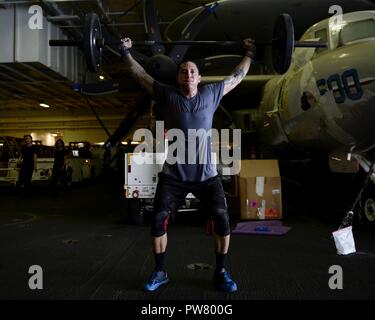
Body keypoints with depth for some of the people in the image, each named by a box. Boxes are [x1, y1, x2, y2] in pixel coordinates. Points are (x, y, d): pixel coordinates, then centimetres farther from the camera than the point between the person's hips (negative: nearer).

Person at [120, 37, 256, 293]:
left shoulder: (211, 94, 7)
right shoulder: (168, 96, 5)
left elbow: (236, 76, 20)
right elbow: (141, 75, 14)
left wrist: (250, 54, 27)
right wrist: (126, 53, 18)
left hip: (206, 174, 1)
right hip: (173, 175, 0)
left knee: (223, 219, -7)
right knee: (158, 221, -3)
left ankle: (221, 272, 13)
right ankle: (160, 272, 18)